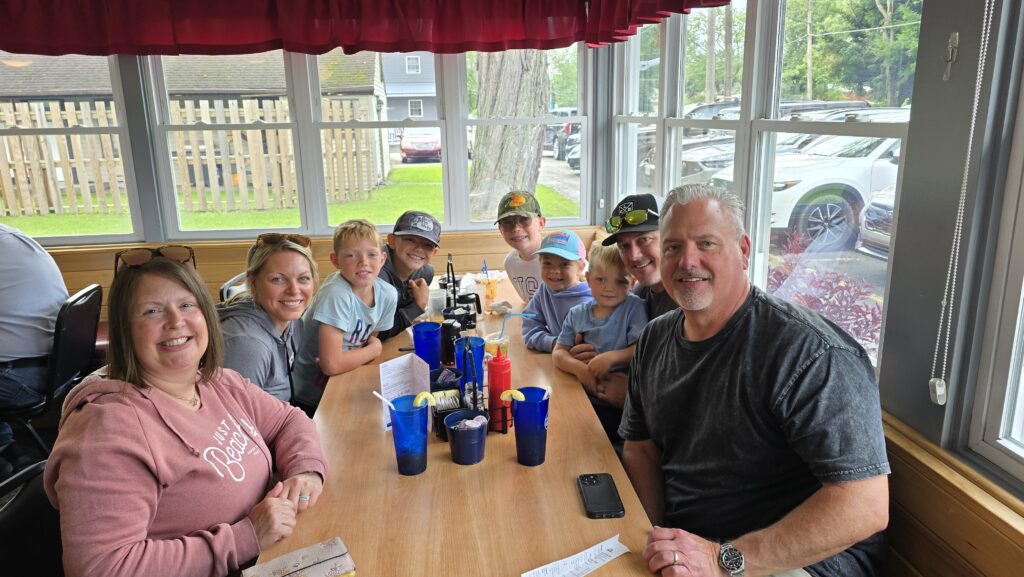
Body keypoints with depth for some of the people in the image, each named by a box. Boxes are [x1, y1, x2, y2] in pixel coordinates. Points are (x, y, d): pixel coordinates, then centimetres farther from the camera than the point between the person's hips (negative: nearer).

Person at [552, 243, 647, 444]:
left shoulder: (633, 307, -1)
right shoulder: (577, 314, 10)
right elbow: (558, 352, 5)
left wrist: (611, 357, -22)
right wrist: (578, 368, -15)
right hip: (582, 395, 4)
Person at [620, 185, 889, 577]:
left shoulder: (811, 353, -19)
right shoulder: (654, 340, 3)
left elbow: (865, 504, -23)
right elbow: (640, 448, 10)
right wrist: (657, 538, -7)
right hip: (682, 545, 6)